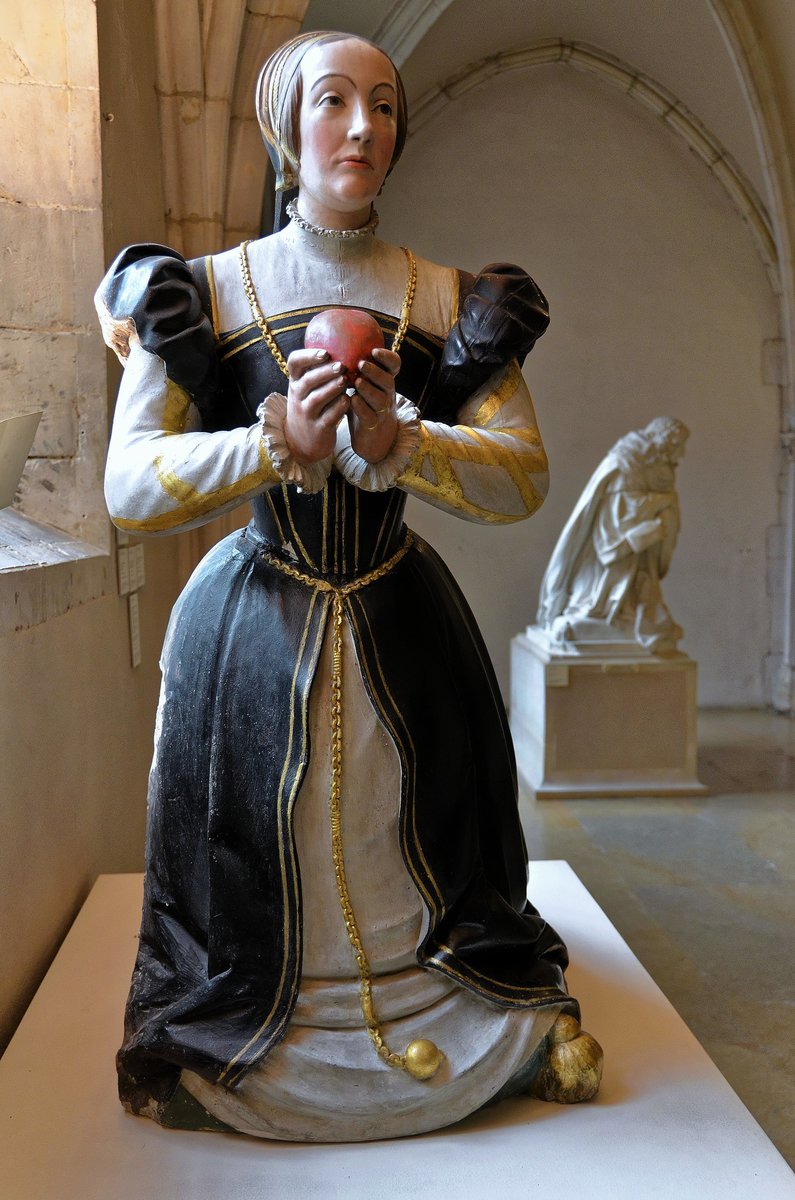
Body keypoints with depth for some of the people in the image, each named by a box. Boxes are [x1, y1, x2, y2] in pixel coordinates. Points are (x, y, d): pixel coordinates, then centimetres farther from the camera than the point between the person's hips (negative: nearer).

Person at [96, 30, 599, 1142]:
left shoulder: (452, 298, 4)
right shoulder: (204, 290, 0)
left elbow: (525, 477, -4)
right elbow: (128, 485, -8)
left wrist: (394, 443, -23)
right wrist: (280, 443, -24)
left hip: (404, 630, 1)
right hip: (251, 632, -1)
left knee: (416, 863, 11)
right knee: (254, 866, 9)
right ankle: (209, 1046, 41)